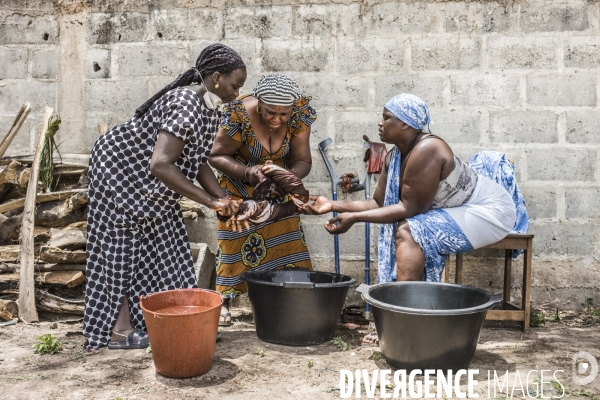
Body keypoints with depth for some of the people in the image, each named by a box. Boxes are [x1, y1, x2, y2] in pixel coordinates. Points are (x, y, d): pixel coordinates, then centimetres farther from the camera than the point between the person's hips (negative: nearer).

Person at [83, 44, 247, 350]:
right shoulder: (185, 106, -32)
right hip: (119, 167, -9)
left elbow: (197, 161, 0)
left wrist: (224, 199, -13)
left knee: (156, 243, 9)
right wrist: (210, 201, -36)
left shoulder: (210, 110, -3)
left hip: (147, 182, 9)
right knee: (123, 244, -4)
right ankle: (118, 330, 5)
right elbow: (160, 165, -41)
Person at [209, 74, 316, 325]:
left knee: (287, 237, 1)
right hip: (239, 184, -3)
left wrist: (292, 175, -40)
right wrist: (248, 172, -39)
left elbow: (302, 160, -17)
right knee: (235, 237, -2)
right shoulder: (240, 116, -34)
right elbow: (216, 156, -23)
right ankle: (224, 301, 10)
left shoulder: (300, 116, -25)